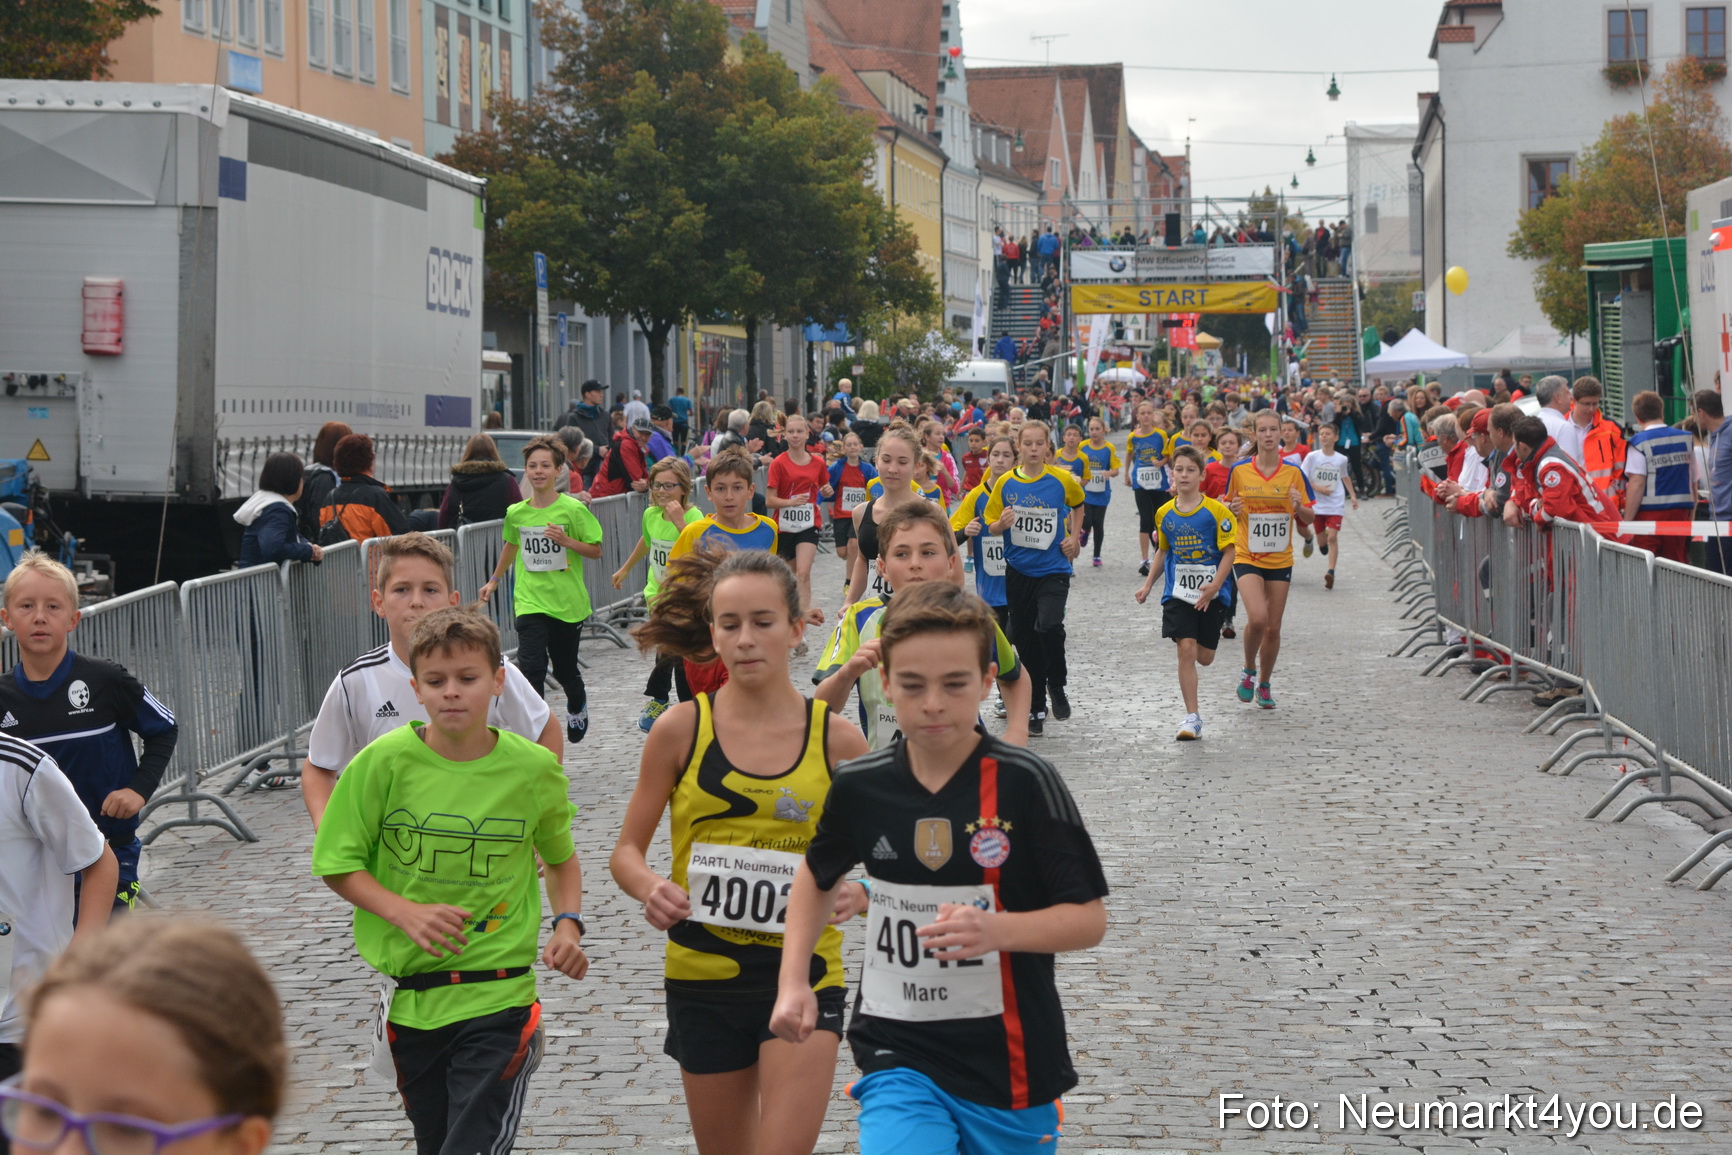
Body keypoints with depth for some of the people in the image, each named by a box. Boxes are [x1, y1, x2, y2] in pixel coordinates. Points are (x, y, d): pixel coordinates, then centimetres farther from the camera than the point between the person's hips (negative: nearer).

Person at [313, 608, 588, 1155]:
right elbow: (338, 863, -2)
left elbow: (561, 858, 14)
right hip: (411, 999, 2)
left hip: (498, 997, -2)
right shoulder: (386, 761, -7)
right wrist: (406, 912, -16)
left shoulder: (535, 769, -4)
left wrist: (567, 924, -4)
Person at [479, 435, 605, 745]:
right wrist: (494, 580, 23)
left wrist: (565, 540, -20)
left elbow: (596, 551, -5)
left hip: (568, 602, -1)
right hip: (530, 601, 1)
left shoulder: (573, 509, -9)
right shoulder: (516, 513, 1)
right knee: (531, 667, -15)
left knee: (565, 668, 15)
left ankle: (577, 704, 47)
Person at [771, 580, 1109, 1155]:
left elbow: (1089, 917, -8)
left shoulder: (1025, 782, -11)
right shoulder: (860, 785, -1)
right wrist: (793, 981, 8)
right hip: (898, 1058, 1)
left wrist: (997, 929, -25)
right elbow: (819, 874, 19)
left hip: (1008, 1064, -1)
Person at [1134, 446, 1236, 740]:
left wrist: (1214, 586, -20)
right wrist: (1148, 585, 16)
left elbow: (1228, 552, -9)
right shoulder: (1164, 514, 3)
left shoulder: (1216, 511, -9)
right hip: (1178, 593, 2)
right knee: (1186, 649, -12)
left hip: (1211, 594, -2)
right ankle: (1192, 718, -7)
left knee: (1204, 657, 6)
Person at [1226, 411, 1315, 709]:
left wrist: (1299, 507, -17)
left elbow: (1309, 519, 4)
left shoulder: (1293, 473, 0)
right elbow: (1228, 509, 11)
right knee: (1257, 618, -21)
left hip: (1280, 560, 2)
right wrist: (1233, 509, -12)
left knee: (1273, 627, 6)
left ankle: (1264, 684, 26)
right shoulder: (1239, 471, -2)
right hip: (1247, 557, -2)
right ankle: (1249, 670, 6)